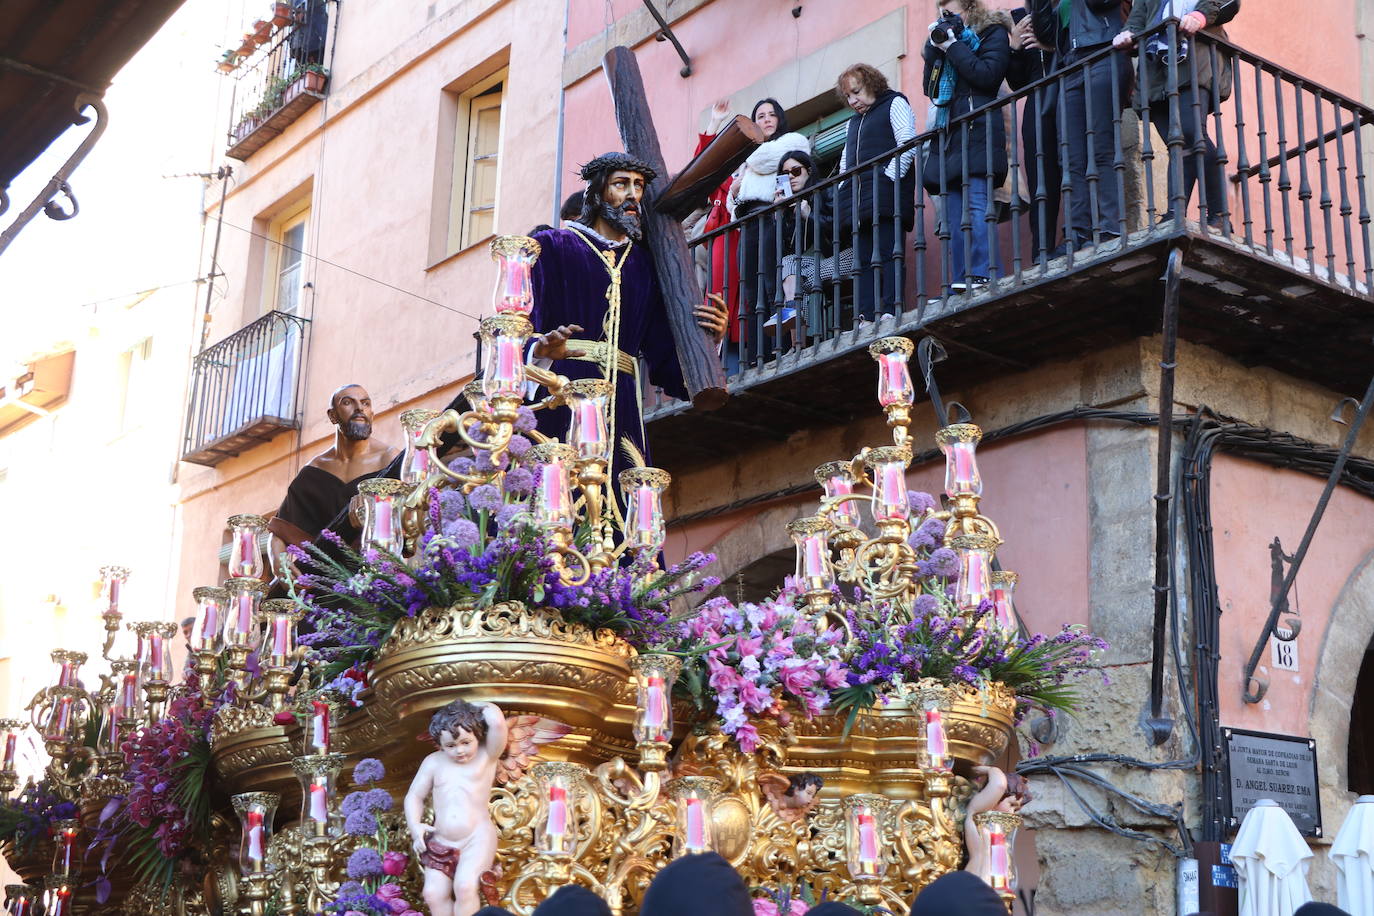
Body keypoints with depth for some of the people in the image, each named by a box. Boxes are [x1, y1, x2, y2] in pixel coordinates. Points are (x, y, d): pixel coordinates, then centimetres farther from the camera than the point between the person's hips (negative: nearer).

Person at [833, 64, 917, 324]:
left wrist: (888, 179, -14)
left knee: (888, 255, -15)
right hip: (857, 201, 7)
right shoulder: (854, 122, 30)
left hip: (886, 196, -7)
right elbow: (845, 162, 29)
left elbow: (908, 145, -5)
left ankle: (892, 313, -20)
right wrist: (843, 191, 11)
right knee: (862, 260, -2)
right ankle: (864, 318, -8)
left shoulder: (895, 104, 9)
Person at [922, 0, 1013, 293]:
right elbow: (930, 89, 17)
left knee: (976, 205, -18)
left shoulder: (993, 33, 7)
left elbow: (988, 74, -10)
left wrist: (952, 46, -5)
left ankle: (984, 278, -23)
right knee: (954, 214, -1)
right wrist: (934, 47, 8)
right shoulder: (945, 40, 25)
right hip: (949, 135, 7)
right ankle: (960, 287, -4)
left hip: (977, 129, -7)